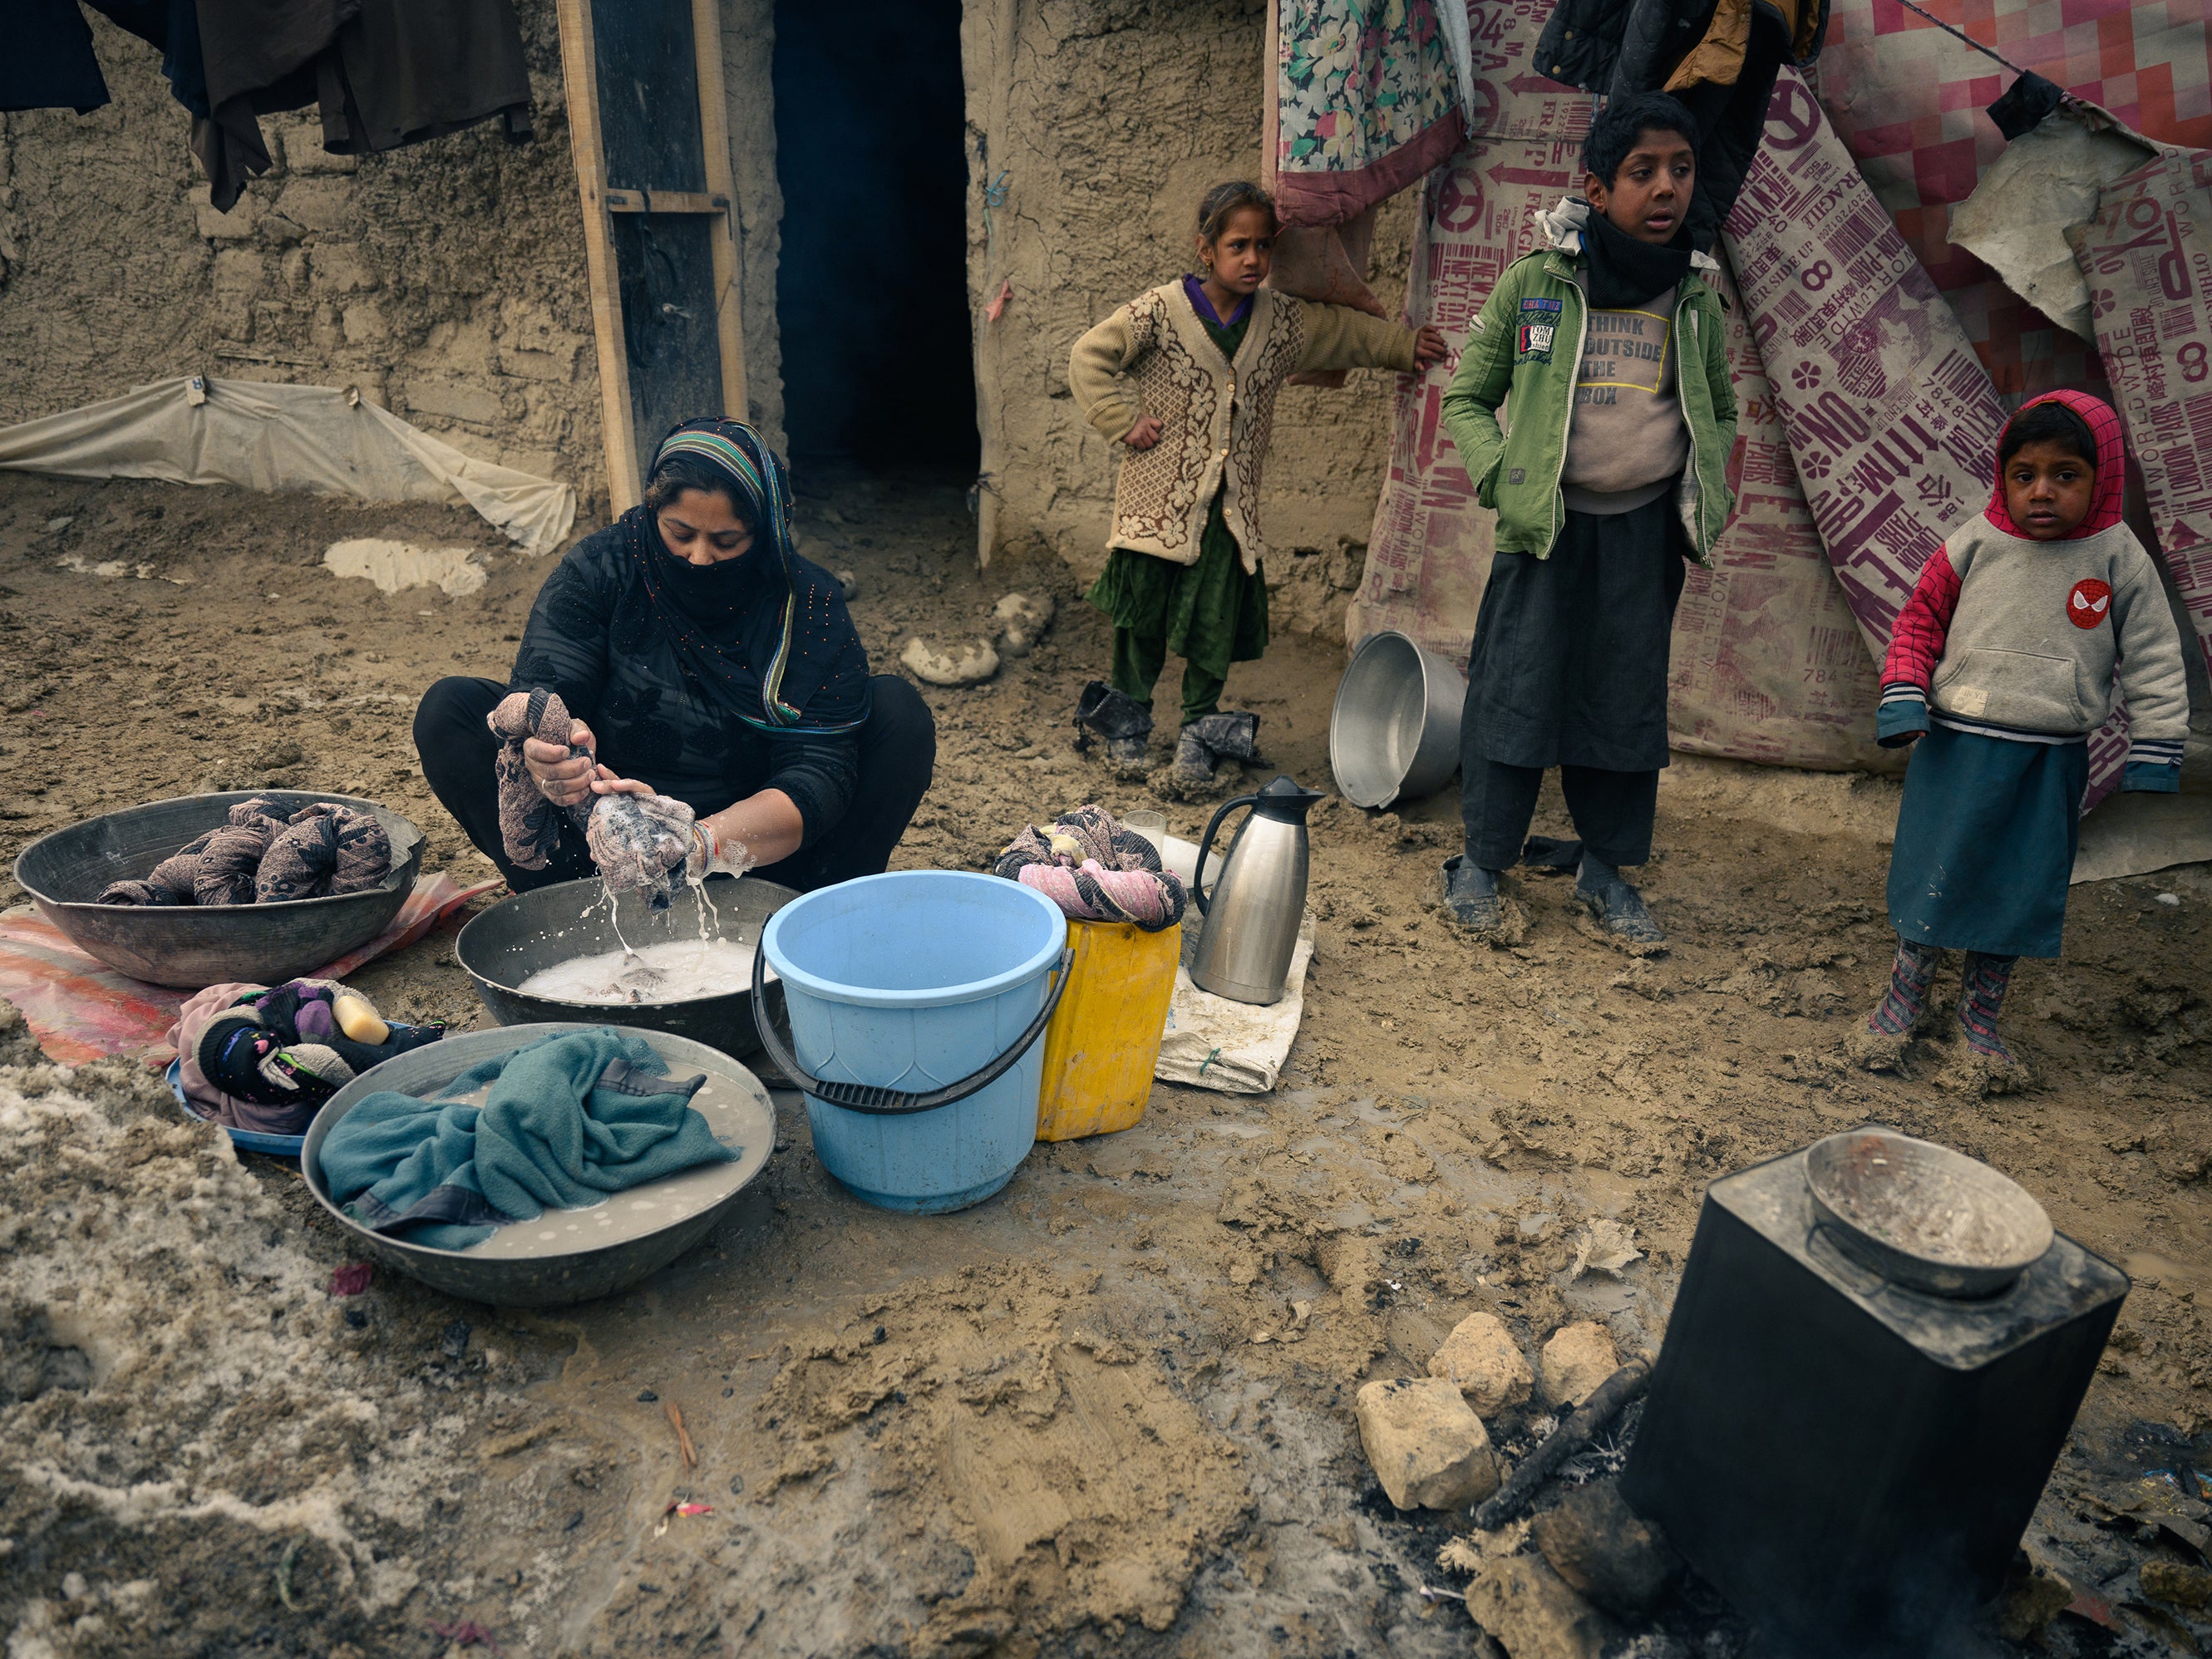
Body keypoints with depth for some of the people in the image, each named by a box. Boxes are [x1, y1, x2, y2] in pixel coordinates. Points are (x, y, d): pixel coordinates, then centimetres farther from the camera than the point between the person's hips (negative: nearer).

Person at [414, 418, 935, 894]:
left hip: (758, 849, -1)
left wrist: (703, 840, -40)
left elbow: (819, 775, -22)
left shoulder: (808, 604, -14)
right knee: (449, 708, -15)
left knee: (901, 713, -20)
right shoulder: (599, 569, -10)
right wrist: (544, 750, -46)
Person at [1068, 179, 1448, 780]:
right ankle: (1128, 717, 24)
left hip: (1231, 505, 3)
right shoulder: (1160, 310, -8)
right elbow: (1089, 358, -4)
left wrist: (1406, 345, 19)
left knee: (1218, 621, 3)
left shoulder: (1282, 320, 6)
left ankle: (1200, 728, 19)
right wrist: (1125, 420, -9)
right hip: (1159, 498, -3)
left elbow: (1345, 331, 22)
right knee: (1143, 609, 5)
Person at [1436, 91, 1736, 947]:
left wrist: (1708, 494, 5)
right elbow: (1467, 398, 4)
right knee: (1515, 691, -3)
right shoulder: (1534, 281, -3)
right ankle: (1480, 862, 12)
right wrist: (1501, 482, -10)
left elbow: (1721, 413, 22)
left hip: (1646, 530, 3)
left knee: (1628, 700, 7)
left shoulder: (1695, 300, 8)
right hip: (1545, 523, -3)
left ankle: (1606, 872, 20)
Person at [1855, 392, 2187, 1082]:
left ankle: (1979, 1015, 28)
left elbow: (2153, 660, 2)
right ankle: (1903, 1000, 28)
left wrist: (2154, 752, 0)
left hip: (2050, 762, 1)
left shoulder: (2120, 559, -4)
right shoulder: (1975, 545, -4)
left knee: (2020, 891, 9)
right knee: (1933, 875, 8)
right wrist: (1902, 695, -7)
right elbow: (1921, 618, 6)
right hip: (1955, 747, 0)